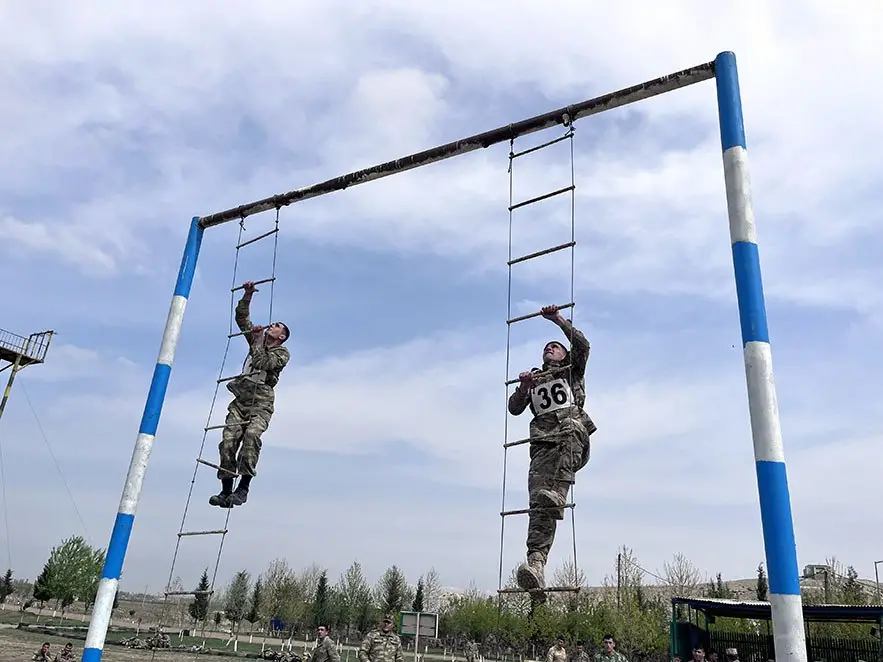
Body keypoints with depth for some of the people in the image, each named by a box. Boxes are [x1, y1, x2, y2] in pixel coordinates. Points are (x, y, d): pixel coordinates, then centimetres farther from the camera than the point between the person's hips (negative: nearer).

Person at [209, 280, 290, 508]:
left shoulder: (282, 353, 9)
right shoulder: (258, 339, 25)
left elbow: (264, 364, -9)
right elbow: (241, 317, 25)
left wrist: (257, 341, 0)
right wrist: (248, 295, 15)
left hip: (261, 402, -5)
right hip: (240, 399, 5)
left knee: (252, 434, -30)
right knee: (228, 439, -13)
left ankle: (243, 487, -30)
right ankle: (226, 490, -10)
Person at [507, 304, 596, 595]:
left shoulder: (572, 370, 28)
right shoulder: (533, 379, 34)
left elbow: (582, 345, 8)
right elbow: (514, 409, 21)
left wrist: (558, 319, 4)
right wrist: (523, 388, 3)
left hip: (572, 432, -2)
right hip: (542, 442, 2)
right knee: (539, 501, -17)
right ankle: (536, 562, -30)